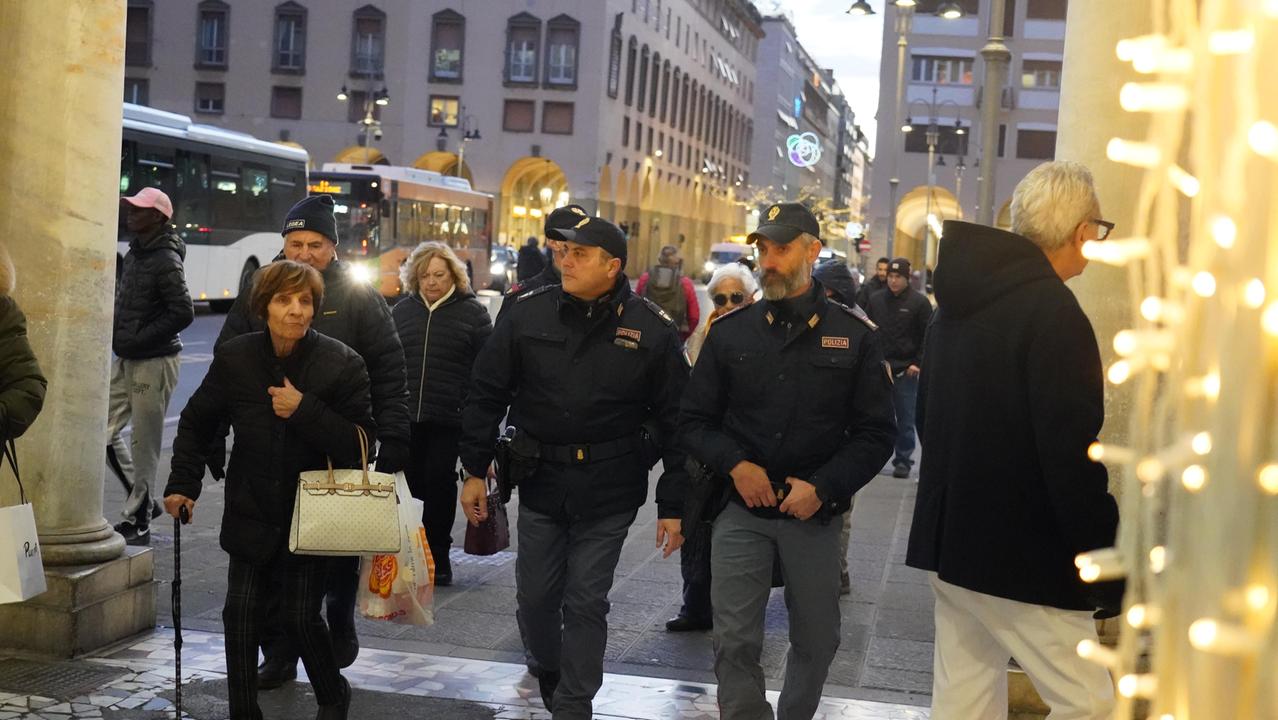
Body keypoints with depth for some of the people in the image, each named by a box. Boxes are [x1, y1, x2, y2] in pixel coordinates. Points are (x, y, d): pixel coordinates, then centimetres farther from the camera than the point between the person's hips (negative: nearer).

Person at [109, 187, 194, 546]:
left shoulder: (166, 260, -14)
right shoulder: (135, 253, 12)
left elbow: (183, 312, -22)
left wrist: (137, 340, -17)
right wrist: (119, 336, 8)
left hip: (153, 362, -9)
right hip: (125, 360, 9)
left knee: (144, 445, -2)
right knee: (105, 430, 8)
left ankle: (138, 523, 7)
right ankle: (144, 500, 22)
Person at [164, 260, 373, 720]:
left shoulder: (341, 364, -11)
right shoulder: (234, 358, -3)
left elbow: (361, 443, -15)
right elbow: (197, 423, 11)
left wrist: (305, 410, -25)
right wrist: (183, 485, 5)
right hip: (252, 513, 3)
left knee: (300, 616, -2)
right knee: (241, 612, 1)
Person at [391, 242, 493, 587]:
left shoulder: (472, 312, 0)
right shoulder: (402, 311, 10)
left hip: (449, 420, -3)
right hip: (405, 417, 3)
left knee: (439, 484, 2)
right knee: (409, 484, 5)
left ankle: (438, 558, 15)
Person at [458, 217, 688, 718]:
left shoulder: (652, 330, -8)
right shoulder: (529, 314, -4)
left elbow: (675, 421, -4)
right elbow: (486, 394, 3)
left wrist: (672, 505, -4)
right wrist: (474, 470, 2)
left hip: (609, 491, -2)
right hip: (539, 480, 2)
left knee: (585, 603, 3)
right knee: (535, 595, 13)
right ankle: (547, 667, 43)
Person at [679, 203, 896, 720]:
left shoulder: (853, 334, 0)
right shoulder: (730, 332, 3)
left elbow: (876, 432, -1)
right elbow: (695, 421, 6)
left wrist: (823, 488, -14)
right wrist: (736, 465, -12)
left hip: (815, 514, 0)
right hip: (741, 510, 0)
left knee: (816, 640, 13)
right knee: (735, 643, -1)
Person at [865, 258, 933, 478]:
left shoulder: (919, 302, -3)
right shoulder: (876, 299, 7)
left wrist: (918, 363, -8)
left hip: (906, 371, -3)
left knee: (905, 418, 3)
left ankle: (903, 460, 11)